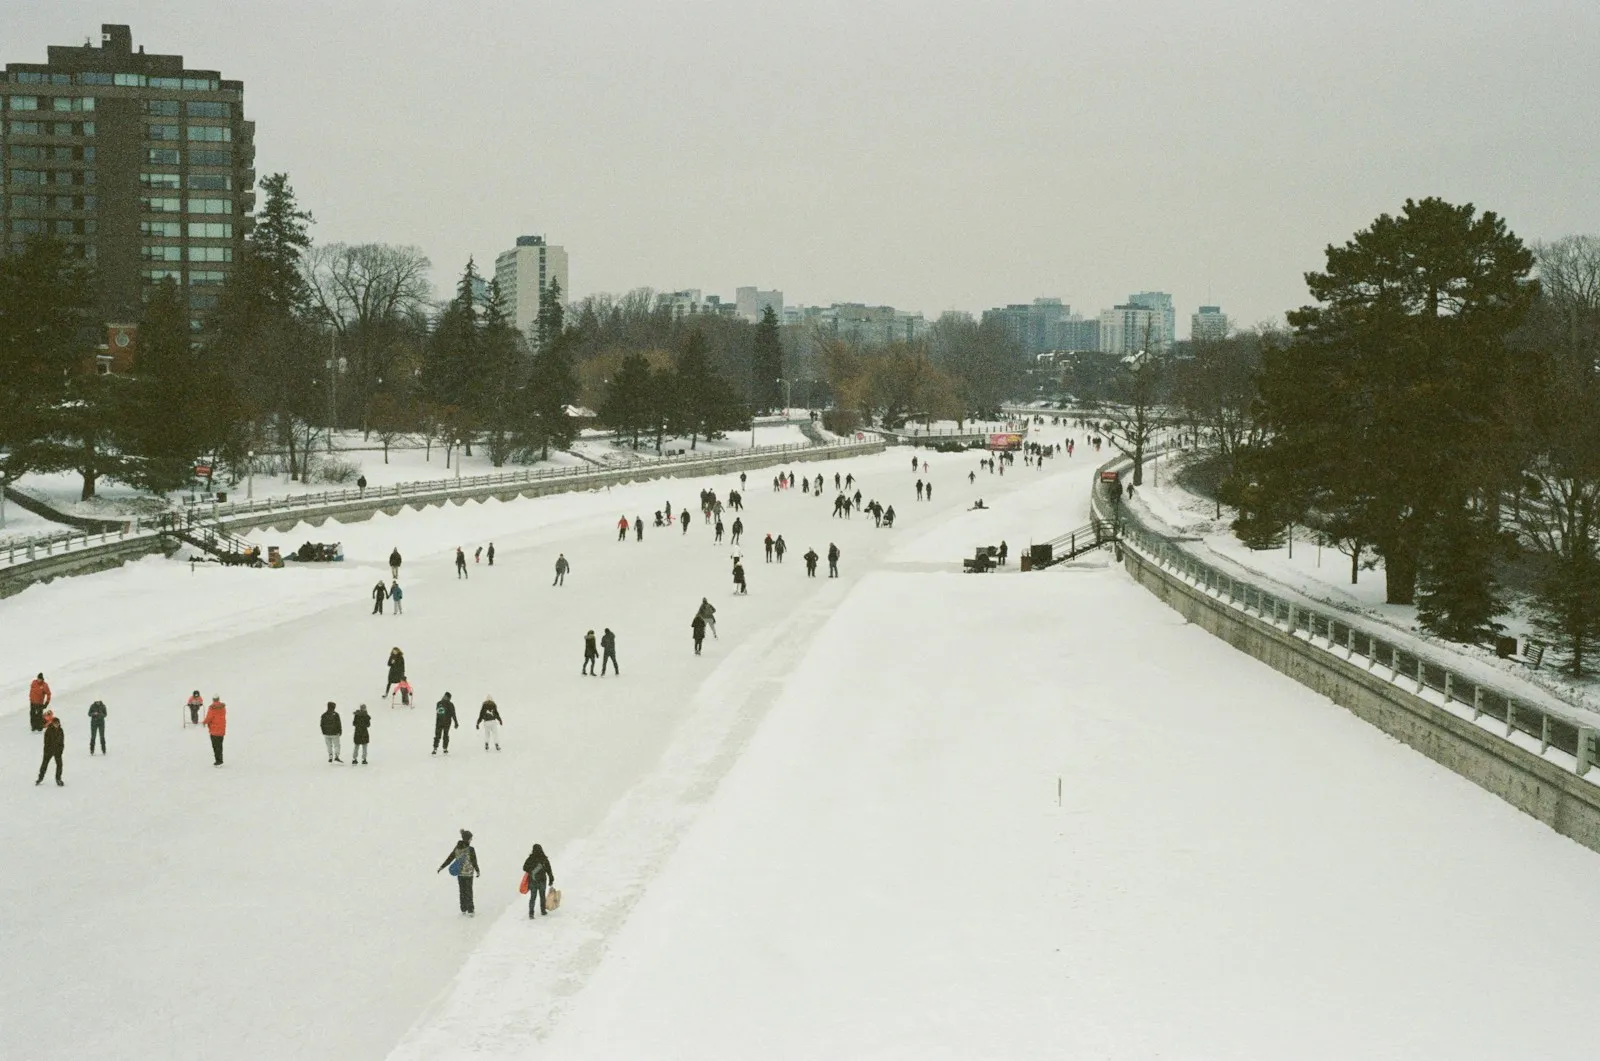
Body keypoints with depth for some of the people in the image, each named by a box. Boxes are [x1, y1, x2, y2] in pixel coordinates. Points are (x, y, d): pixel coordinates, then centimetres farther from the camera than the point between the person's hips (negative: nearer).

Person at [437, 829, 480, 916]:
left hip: (459, 873, 5)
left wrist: (441, 867, 10)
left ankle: (464, 909, 25)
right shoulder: (470, 849, -20)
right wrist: (477, 870, 4)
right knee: (468, 892, 5)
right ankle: (470, 911, 11)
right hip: (468, 873, -5)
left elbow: (449, 858, 0)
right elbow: (474, 861, -13)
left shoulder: (457, 848, -4)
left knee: (462, 891, 16)